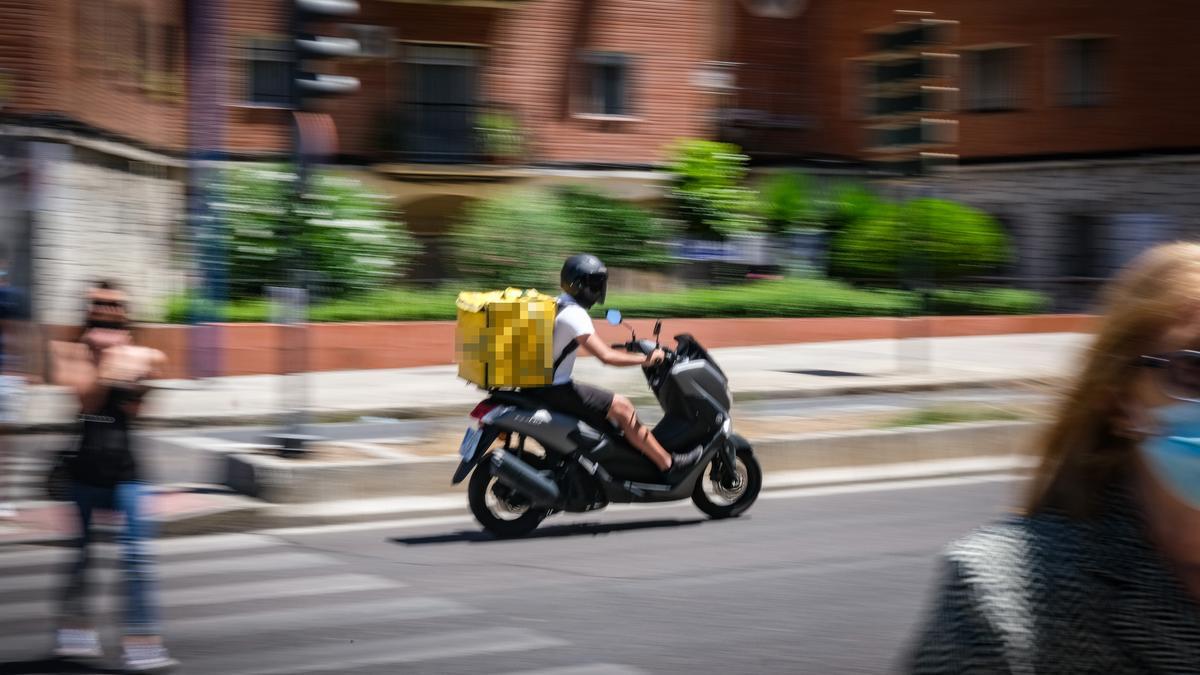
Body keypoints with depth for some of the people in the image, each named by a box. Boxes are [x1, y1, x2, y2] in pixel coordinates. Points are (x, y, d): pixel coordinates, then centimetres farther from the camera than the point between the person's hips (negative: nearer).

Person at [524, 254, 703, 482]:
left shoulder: (557, 305, 12)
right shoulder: (574, 314, -18)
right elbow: (605, 356, -25)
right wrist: (645, 360, -16)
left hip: (540, 384, 10)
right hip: (553, 389, -10)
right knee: (622, 407, -8)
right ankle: (669, 465, -5)